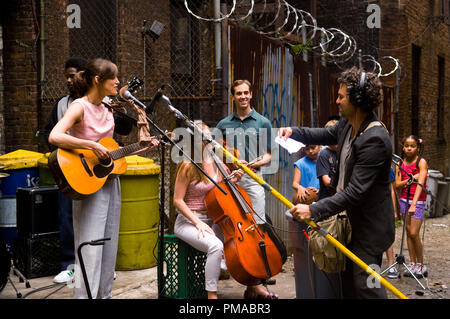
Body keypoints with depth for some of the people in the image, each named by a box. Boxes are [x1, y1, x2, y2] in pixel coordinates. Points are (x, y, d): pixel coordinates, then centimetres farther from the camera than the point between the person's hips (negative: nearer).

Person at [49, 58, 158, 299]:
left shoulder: (107, 110, 12)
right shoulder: (80, 107, -12)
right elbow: (55, 137, -27)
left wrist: (144, 149, 13)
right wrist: (93, 146, -27)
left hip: (110, 181, 8)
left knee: (109, 246, 12)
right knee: (90, 249, -6)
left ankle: (104, 295, 23)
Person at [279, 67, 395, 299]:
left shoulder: (375, 139, -28)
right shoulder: (347, 125, 1)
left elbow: (355, 192, -30)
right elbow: (326, 135, 24)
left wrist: (314, 211, -31)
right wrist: (293, 131, 9)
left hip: (369, 227, -9)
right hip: (351, 220, 9)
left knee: (365, 287, -3)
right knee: (347, 282, 20)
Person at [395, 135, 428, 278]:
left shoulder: (421, 162, -10)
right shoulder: (400, 164, 5)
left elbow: (420, 184, -20)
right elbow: (397, 184, 1)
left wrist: (413, 204, -30)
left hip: (418, 201, -5)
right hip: (404, 199, 5)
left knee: (414, 233, -9)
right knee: (408, 232, 6)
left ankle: (421, 265, 6)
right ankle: (412, 263, 15)